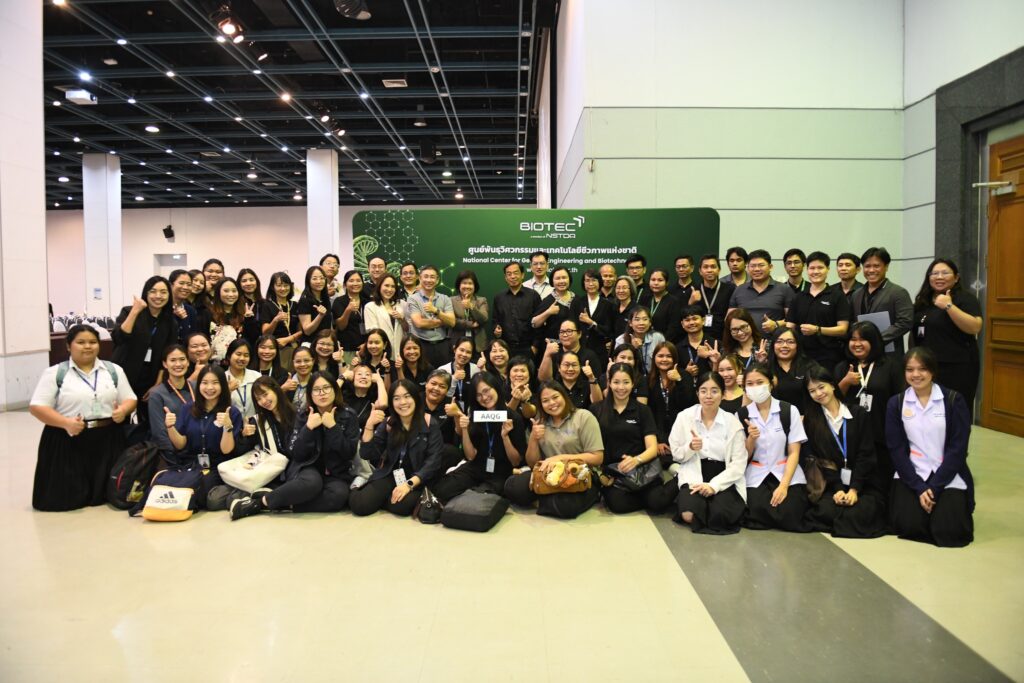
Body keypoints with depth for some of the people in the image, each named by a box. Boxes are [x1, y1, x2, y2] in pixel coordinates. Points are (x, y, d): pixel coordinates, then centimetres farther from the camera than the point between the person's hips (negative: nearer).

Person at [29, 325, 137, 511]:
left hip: (107, 439, 2)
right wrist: (66, 423, -21)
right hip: (68, 440, -2)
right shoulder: (55, 373, -1)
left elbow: (130, 399, 12)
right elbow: (37, 406, -6)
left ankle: (99, 492, 37)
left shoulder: (113, 370, 10)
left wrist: (123, 410, -13)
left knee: (105, 493, 2)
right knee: (66, 497, -3)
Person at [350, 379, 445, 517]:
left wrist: (409, 484, -24)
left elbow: (433, 461, -12)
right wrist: (369, 425, -18)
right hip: (389, 475, 2)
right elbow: (367, 455, -4)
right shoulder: (387, 424, 4)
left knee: (401, 506, -33)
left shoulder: (430, 424, -6)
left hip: (417, 479, -2)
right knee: (359, 505, -23)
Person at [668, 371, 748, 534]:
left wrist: (714, 485, -18)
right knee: (689, 515, -27)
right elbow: (676, 455, 5)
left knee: (720, 515, -28)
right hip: (694, 476, 0)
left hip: (723, 479, 0)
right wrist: (690, 447, -18)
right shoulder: (684, 417, -1)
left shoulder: (732, 422, -3)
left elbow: (739, 463, -6)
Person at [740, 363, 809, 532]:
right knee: (758, 514, -24)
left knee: (789, 515, -22)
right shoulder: (742, 415, 3)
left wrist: (784, 485, -16)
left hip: (787, 473, -1)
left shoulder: (789, 411, -2)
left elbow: (794, 453, -4)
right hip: (756, 476, 1)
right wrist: (751, 438, -17)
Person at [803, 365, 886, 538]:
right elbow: (818, 458, -1)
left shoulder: (859, 414, 5)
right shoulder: (811, 419, 7)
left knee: (857, 515, -29)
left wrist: (854, 490, -12)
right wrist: (838, 489, -14)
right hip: (831, 485, 0)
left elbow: (866, 455, -2)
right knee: (827, 511, -30)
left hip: (862, 484, 0)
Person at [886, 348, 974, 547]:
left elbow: (958, 448, -7)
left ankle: (957, 503, 18)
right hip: (911, 474, 1)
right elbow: (897, 449, -3)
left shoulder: (953, 400, -4)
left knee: (948, 530, -16)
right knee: (908, 525, -17)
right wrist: (919, 488, -13)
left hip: (948, 475, -1)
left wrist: (935, 487, -13)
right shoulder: (896, 403, 1)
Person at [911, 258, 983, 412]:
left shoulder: (965, 298, -4)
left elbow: (975, 328, -19)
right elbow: (914, 330, 25)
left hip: (956, 369, -6)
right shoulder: (922, 301, 14)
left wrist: (949, 306, -24)